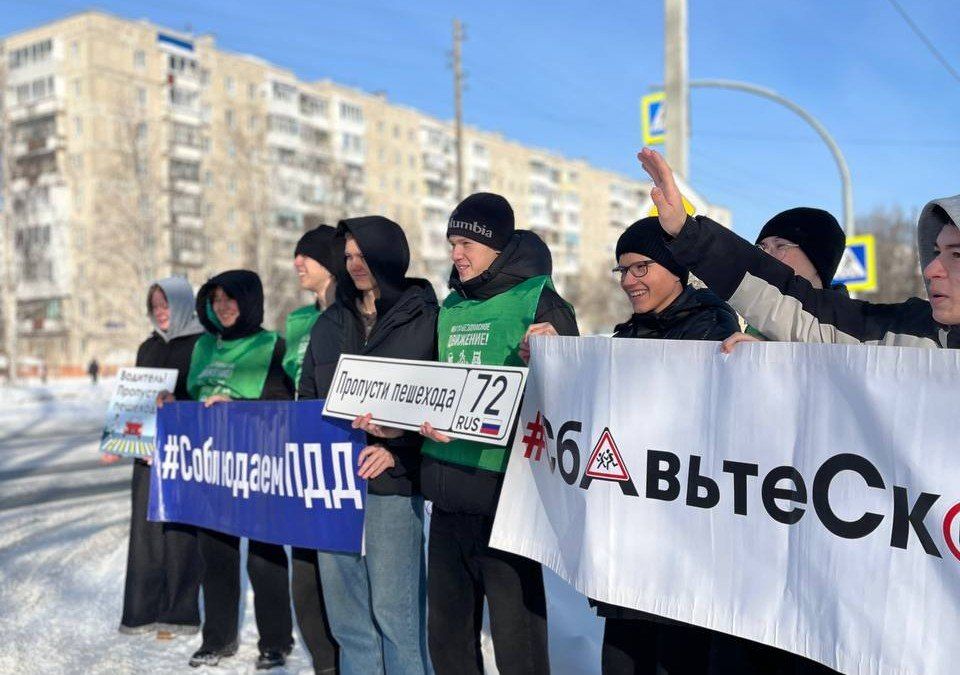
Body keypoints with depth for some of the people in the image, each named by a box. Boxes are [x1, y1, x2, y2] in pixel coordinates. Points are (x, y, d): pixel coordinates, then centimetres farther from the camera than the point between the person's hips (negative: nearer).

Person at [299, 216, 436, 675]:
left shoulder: (425, 319, -1)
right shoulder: (329, 324, 15)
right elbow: (307, 398, 19)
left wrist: (397, 448, -18)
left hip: (392, 484, -5)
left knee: (393, 610, -3)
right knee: (344, 610, 11)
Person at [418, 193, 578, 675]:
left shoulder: (538, 301, -5)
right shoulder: (451, 308, 15)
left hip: (505, 487, -7)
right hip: (448, 488, 7)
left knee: (516, 636, 0)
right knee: (447, 633, 16)